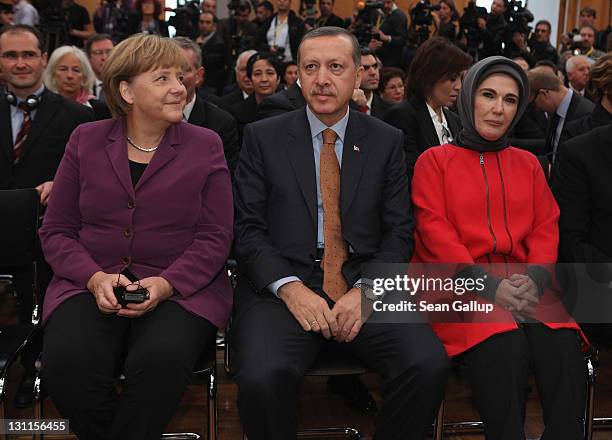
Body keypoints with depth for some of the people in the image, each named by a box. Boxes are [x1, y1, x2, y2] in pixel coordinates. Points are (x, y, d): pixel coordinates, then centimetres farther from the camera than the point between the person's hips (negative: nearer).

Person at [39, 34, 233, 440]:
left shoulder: (206, 145, 6)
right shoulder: (86, 140, 10)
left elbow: (215, 237, 1)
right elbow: (56, 231, 9)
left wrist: (165, 284, -15)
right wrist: (95, 278, -10)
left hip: (180, 290, -1)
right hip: (91, 286, 2)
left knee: (162, 358, -32)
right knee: (67, 360, -28)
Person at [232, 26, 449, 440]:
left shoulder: (387, 141, 11)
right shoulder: (262, 137, 7)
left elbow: (399, 231, 7)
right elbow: (248, 228, 2)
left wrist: (366, 290, -11)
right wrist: (291, 288, -14)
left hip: (364, 286, 2)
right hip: (283, 285, -1)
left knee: (429, 365, -25)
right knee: (264, 377, -31)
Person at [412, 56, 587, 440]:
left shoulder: (527, 163, 21)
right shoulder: (435, 160, 10)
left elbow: (546, 226, 13)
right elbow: (434, 229, -2)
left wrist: (535, 277, -10)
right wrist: (487, 284, -15)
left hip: (524, 283, 3)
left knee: (564, 347, -27)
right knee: (504, 349, -33)